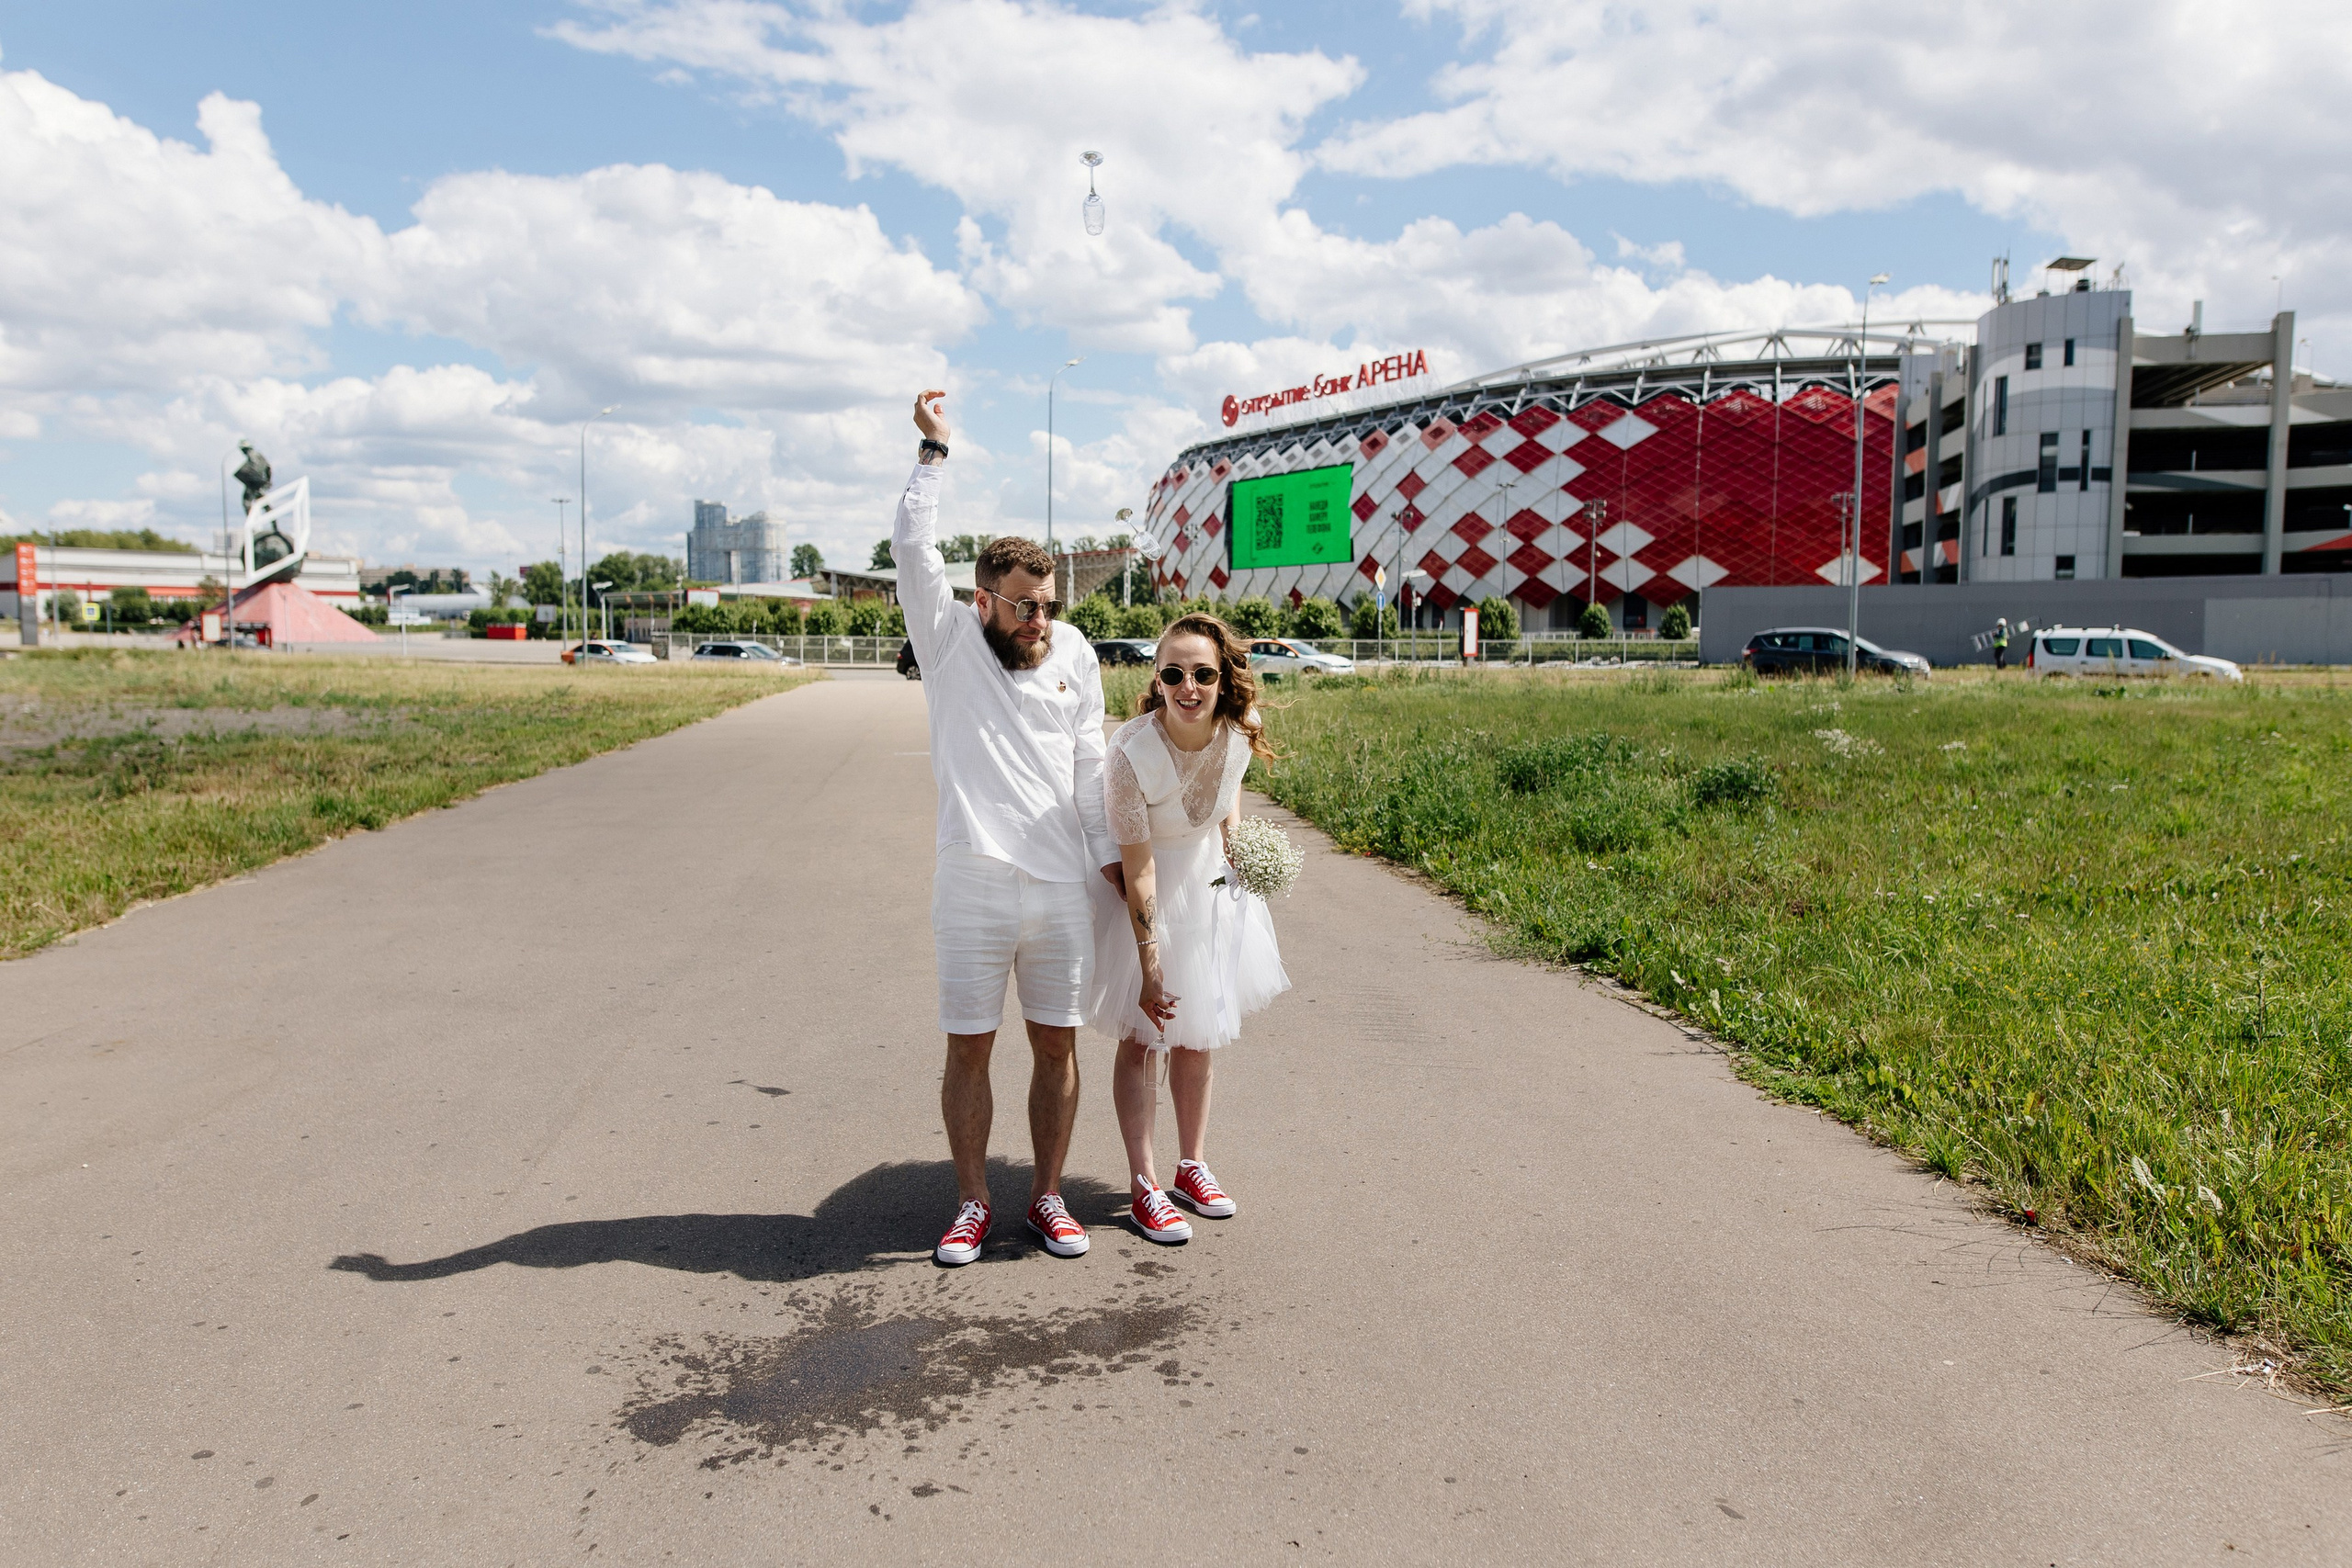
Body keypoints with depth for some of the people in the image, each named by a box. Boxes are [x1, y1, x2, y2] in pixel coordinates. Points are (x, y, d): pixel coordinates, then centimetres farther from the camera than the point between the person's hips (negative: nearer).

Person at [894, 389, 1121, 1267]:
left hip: (1062, 890, 2)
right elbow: (913, 548, -10)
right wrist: (934, 451, -9)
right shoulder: (950, 642, 2)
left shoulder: (1075, 656, 8)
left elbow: (1090, 767, 12)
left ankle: (1047, 1195, 24)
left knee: (1056, 1044, 9)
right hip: (972, 891, -2)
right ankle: (972, 1203, 20)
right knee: (968, 1049, 5)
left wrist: (1110, 858, 10)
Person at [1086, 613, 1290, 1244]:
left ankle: (1193, 1166, 30)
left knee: (1198, 1031, 15)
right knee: (1143, 1036, 3)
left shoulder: (1240, 727, -18)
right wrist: (1149, 966, -22)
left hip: (1210, 882, 5)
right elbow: (1138, 868, -26)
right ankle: (1144, 1186, 14)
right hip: (1147, 894, -5)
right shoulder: (1132, 754, -32)